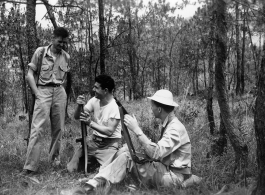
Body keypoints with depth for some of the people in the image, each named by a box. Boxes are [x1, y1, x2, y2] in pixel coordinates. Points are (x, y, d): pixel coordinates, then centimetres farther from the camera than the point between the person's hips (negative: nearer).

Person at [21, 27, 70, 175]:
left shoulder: (66, 57, 9)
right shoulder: (40, 52, -1)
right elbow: (30, 75, -1)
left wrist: (61, 89, 5)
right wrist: (37, 93, -9)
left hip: (60, 92, 4)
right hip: (43, 91, -4)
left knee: (58, 128, 7)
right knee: (37, 128, -11)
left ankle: (55, 159, 23)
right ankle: (30, 166, -9)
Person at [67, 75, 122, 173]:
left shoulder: (115, 107, -18)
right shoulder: (94, 100, 0)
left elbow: (109, 131, -24)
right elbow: (77, 117, 0)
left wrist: (90, 123, -30)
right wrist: (79, 106, -20)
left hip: (109, 144, -5)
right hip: (94, 141, 5)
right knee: (71, 168, -5)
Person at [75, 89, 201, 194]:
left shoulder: (176, 128, -20)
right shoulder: (167, 124, 9)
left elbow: (156, 153, -31)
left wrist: (136, 130, -28)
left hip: (175, 175, -9)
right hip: (166, 168, 9)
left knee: (126, 159, -20)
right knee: (124, 153, -5)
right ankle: (92, 185, -11)